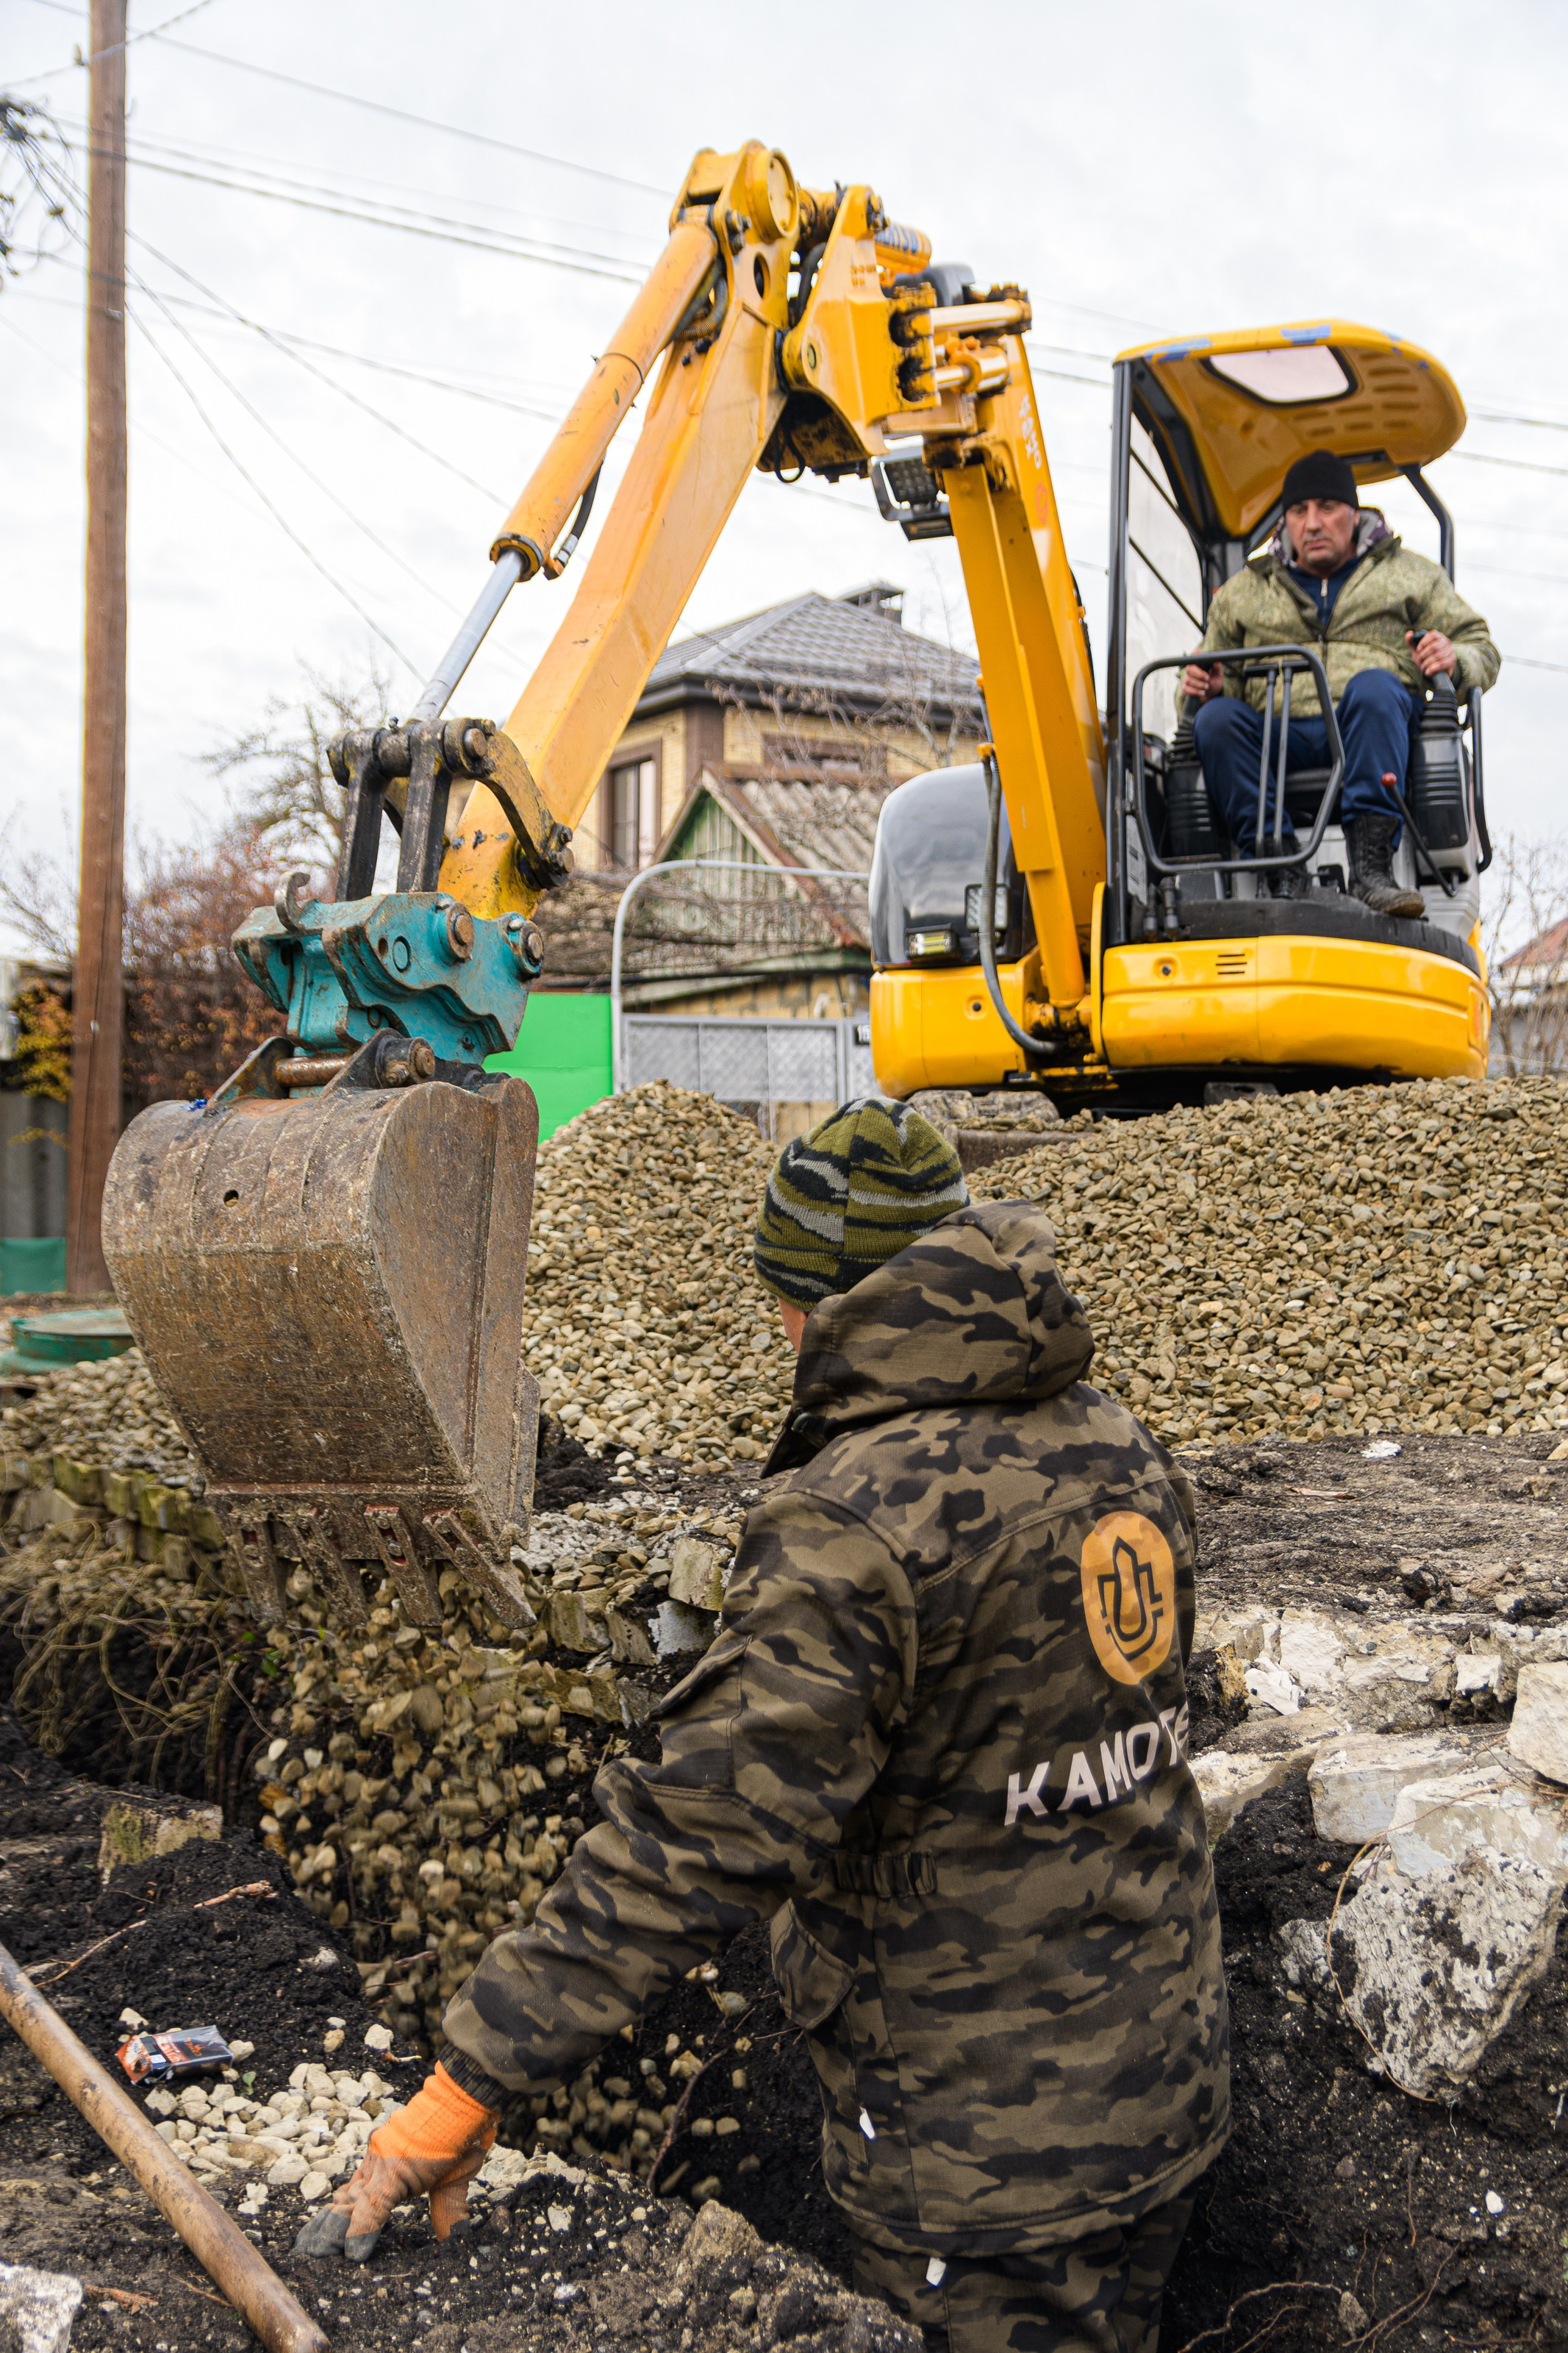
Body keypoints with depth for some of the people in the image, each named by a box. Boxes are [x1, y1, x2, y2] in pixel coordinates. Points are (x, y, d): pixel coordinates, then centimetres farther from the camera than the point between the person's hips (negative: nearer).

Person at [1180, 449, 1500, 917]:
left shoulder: (1411, 575, 22)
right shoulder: (1243, 592, 26)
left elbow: (1482, 651, 20)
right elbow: (1221, 684, 29)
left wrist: (1454, 660, -6)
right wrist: (1206, 687, 2)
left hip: (1377, 735, -1)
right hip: (1279, 741, 2)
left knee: (1373, 686, -36)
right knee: (1217, 718, -30)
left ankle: (1372, 866, -45)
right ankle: (1284, 875, -39)